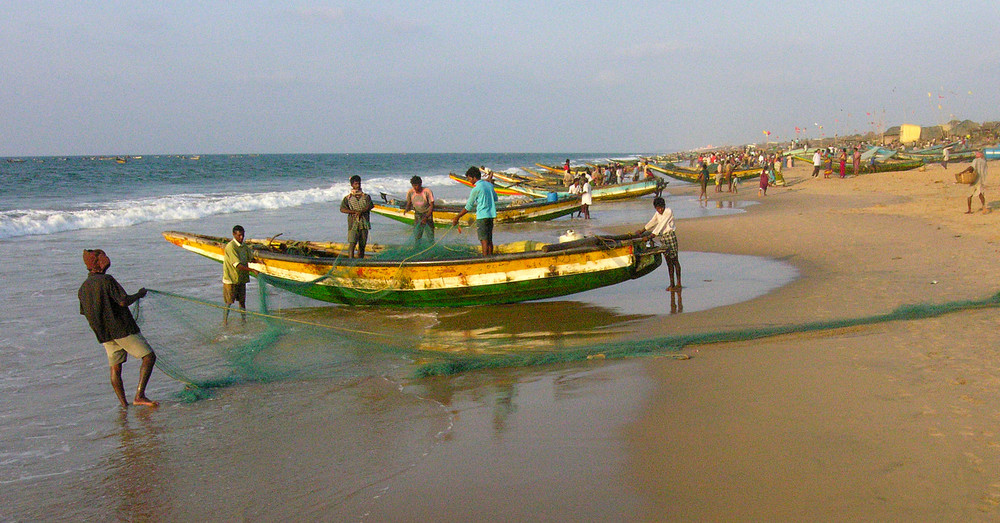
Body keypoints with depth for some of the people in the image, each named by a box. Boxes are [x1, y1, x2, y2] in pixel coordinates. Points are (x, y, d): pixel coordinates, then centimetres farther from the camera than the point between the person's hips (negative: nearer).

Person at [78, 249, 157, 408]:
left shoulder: (82, 289, 10)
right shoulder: (106, 280, -12)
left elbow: (85, 313, 18)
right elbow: (123, 301, -20)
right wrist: (139, 294, -3)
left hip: (103, 334, 8)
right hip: (123, 329, -8)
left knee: (115, 368, 12)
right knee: (149, 357, -5)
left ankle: (124, 404, 12)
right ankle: (139, 395, -15)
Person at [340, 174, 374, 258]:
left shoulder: (366, 197, 12)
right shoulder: (348, 198, 8)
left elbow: (369, 206, -4)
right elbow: (342, 209, -4)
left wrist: (361, 212, -21)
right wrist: (355, 212, -15)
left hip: (364, 223, 2)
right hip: (353, 223, -2)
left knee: (362, 245, 4)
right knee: (352, 242, -16)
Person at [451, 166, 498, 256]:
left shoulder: (476, 188, -11)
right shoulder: (489, 185, 10)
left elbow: (468, 206, -7)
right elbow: (495, 198, 23)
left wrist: (457, 217, 0)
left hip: (482, 216, -7)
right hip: (491, 215, 7)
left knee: (484, 240, -6)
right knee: (489, 239, 13)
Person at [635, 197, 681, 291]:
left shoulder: (669, 212, -11)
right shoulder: (657, 214, 12)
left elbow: (662, 224, -19)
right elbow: (652, 223, 23)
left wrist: (653, 234, -25)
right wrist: (642, 230, 20)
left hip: (670, 236, -7)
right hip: (662, 237, 7)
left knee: (674, 260, -4)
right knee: (668, 261, 8)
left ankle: (678, 283, -2)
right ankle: (672, 283, 12)